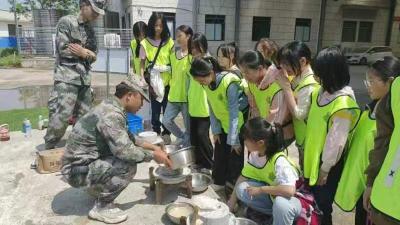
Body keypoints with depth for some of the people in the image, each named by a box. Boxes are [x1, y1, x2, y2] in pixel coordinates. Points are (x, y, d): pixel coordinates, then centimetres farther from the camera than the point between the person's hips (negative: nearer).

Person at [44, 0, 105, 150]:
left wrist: (83, 52, -7)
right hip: (66, 78, -6)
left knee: (84, 117, 6)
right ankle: (47, 151, 4)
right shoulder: (66, 22, -2)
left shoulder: (90, 30, 17)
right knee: (61, 116, -11)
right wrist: (86, 53, -4)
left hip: (85, 79, 7)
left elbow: (94, 57, 13)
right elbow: (64, 49, -12)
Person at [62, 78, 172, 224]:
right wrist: (153, 155, -16)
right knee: (128, 166, -24)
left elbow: (126, 138, 19)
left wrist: (150, 146, 15)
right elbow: (124, 151, -30)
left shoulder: (111, 107, 5)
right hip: (77, 169, -10)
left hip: (86, 161, 10)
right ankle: (101, 208, -5)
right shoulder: (111, 114, -25)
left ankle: (96, 187, 19)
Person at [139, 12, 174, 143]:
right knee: (155, 111, 6)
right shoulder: (145, 43, -1)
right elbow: (142, 64, 1)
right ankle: (156, 134, 22)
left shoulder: (169, 42, 2)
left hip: (167, 82, 1)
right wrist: (143, 80, -11)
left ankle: (166, 134, 23)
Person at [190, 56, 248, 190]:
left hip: (238, 127, -6)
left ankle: (233, 186, 20)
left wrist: (234, 140, -22)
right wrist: (215, 130, 0)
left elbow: (234, 114, -26)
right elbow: (212, 108, 2)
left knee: (235, 159, 2)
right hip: (223, 126, 6)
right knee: (219, 156, 10)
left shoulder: (229, 83, -29)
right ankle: (218, 182, 28)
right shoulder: (207, 84, -7)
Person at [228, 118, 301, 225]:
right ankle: (275, 213, 1)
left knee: (280, 203, -40)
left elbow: (289, 190, -43)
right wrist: (232, 202, 1)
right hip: (271, 195, 7)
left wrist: (261, 189, -31)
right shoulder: (254, 154, -11)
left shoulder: (279, 161, -32)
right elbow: (244, 176, -1)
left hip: (290, 200, -7)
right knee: (241, 189, -15)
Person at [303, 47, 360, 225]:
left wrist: (325, 168, -14)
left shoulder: (343, 102, -23)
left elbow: (337, 140, -20)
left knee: (322, 206, 11)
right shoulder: (321, 92, 1)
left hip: (326, 163, -7)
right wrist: (306, 153, 13)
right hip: (311, 158, 7)